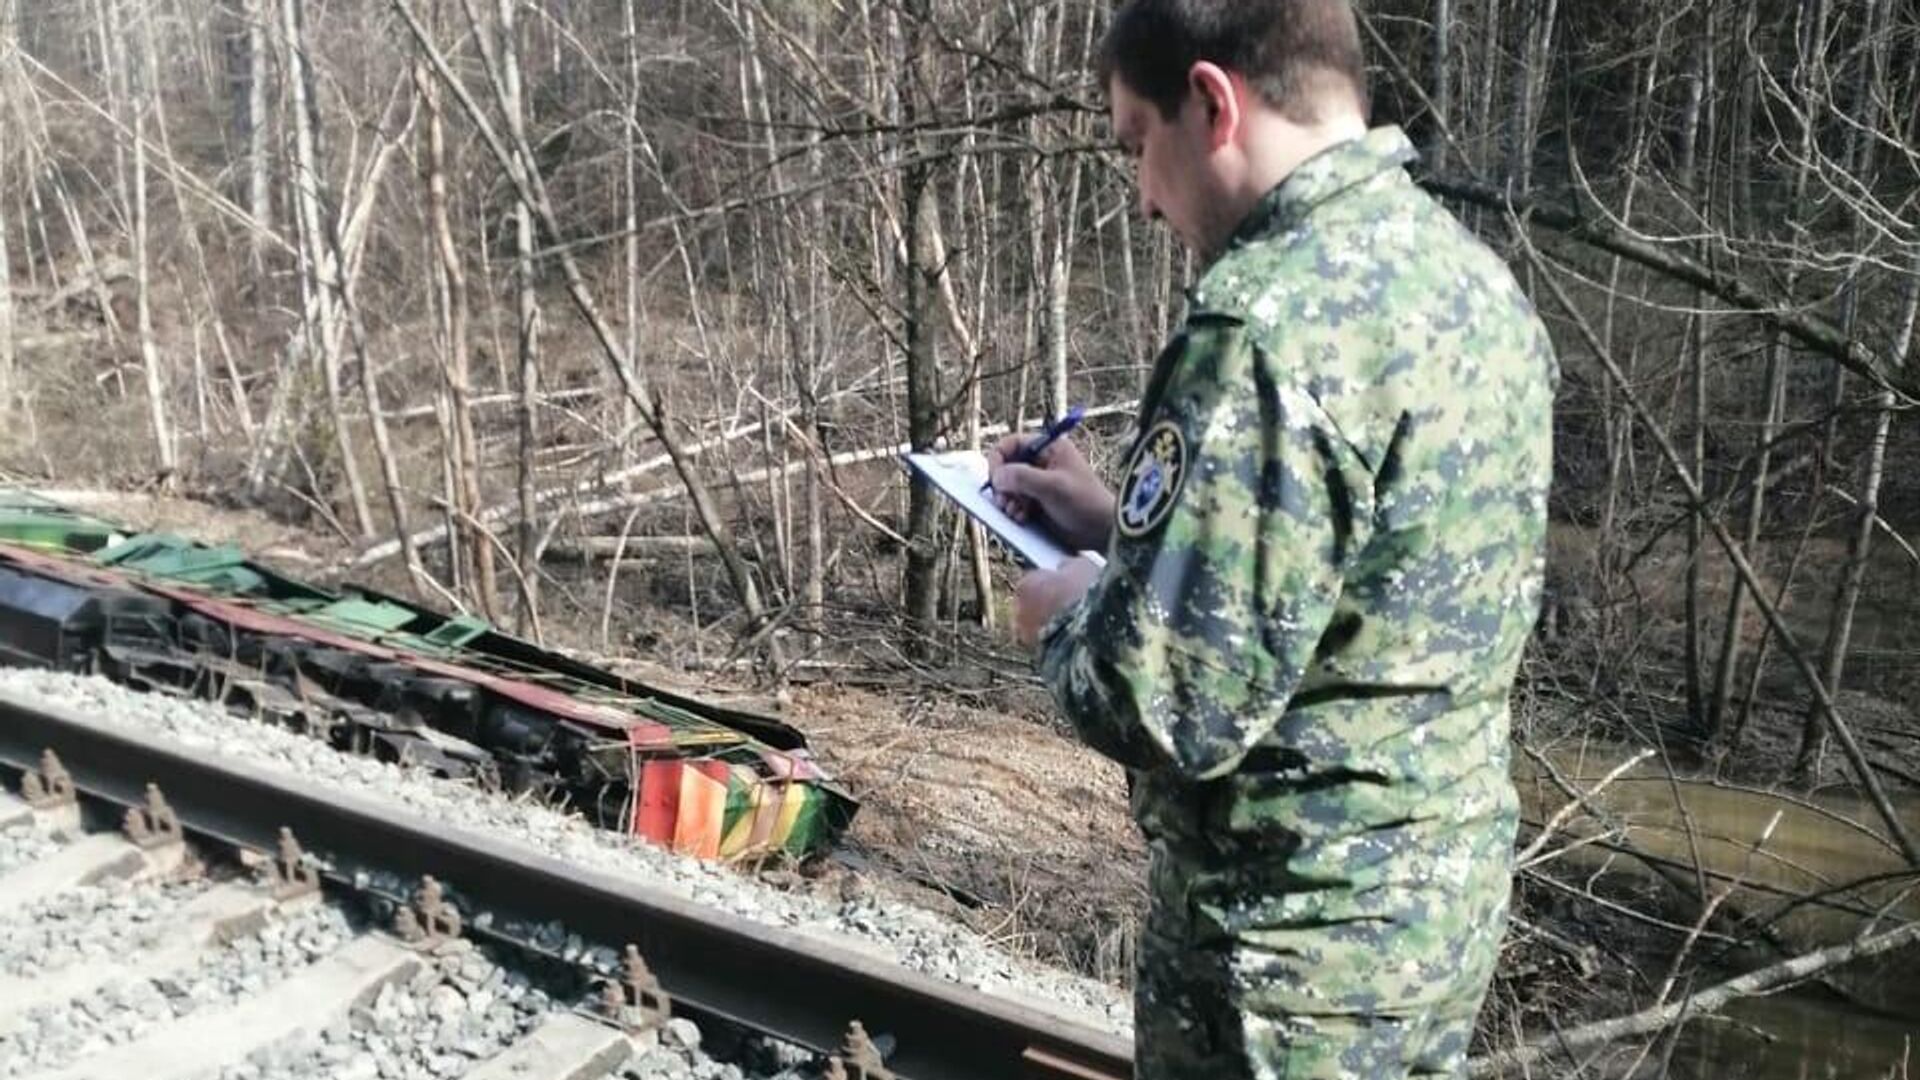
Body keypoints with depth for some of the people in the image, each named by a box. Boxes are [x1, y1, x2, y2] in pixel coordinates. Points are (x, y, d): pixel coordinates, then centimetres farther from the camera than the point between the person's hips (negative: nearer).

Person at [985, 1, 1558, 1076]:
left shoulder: (1271, 322, -26)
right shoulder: (1477, 278, 3)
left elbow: (1168, 704, -27)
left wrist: (1066, 611, -7)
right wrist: (1119, 523, 10)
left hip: (1298, 941, -8)